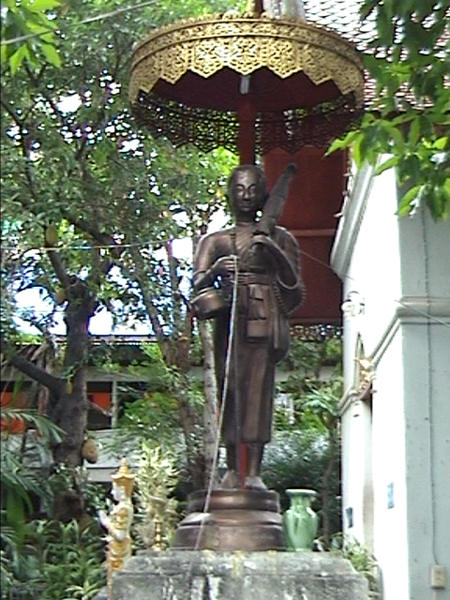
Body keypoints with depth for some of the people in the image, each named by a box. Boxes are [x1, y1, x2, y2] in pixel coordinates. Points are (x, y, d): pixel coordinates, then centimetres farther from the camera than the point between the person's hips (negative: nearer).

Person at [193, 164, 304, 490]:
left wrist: (275, 251, -5)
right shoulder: (216, 241, 19)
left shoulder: (278, 238, 17)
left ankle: (253, 471, -14)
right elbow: (199, 282, 7)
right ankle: (233, 469, -2)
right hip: (229, 319, 2)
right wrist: (216, 270, -14)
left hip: (264, 319, -1)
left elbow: (293, 285, 9)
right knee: (230, 389, -5)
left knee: (258, 389, -11)